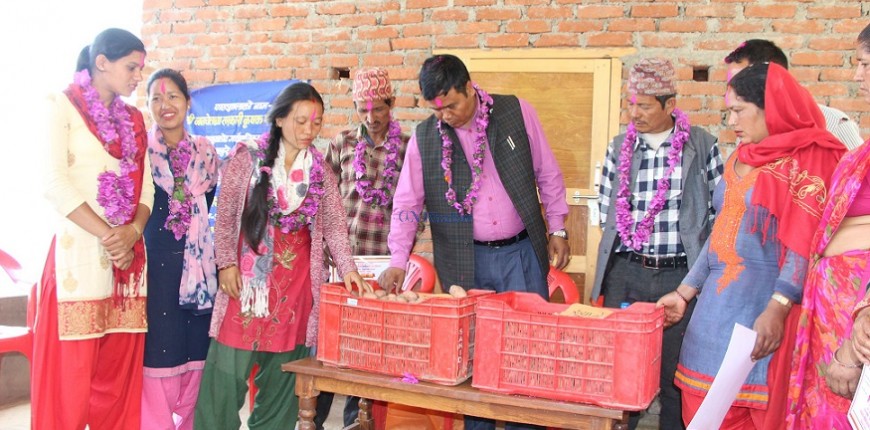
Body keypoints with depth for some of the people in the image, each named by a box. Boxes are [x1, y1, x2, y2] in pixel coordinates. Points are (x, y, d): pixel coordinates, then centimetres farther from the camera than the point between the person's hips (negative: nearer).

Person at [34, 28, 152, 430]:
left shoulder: (134, 119, 16)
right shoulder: (65, 106, 0)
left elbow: (146, 185, 9)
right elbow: (55, 183, -10)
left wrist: (133, 232, -9)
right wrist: (106, 235, -15)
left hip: (129, 253, 5)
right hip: (79, 250, -5)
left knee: (119, 370, 6)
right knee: (71, 370, -2)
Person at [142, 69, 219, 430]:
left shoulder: (205, 153, 11)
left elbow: (206, 207, 12)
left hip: (196, 267, 4)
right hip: (151, 264, -3)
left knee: (193, 354, 7)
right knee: (156, 354, -4)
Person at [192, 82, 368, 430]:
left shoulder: (321, 171, 6)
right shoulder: (247, 157, -1)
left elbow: (334, 225, 3)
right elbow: (225, 215, 1)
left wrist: (347, 267, -10)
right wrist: (226, 263, -7)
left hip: (296, 281, 3)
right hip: (248, 276, -2)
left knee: (282, 369, 8)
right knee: (229, 369, -2)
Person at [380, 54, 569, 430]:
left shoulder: (517, 113, -3)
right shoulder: (424, 137, -2)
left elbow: (548, 174, 5)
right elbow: (406, 203, 0)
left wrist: (557, 230, 5)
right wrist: (398, 260, -9)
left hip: (521, 253, 0)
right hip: (465, 262, 0)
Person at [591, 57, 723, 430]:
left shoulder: (702, 145, -1)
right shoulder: (619, 147, 6)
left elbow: (719, 210, 1)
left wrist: (700, 265, -2)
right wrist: (622, 243, 4)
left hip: (680, 274, -2)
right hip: (625, 272, 2)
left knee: (676, 374, 7)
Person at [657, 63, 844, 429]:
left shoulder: (807, 160, -8)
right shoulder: (739, 159, 14)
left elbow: (805, 247, -16)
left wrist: (777, 309, -27)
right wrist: (684, 293, 17)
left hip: (762, 304, -7)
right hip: (717, 302, 7)